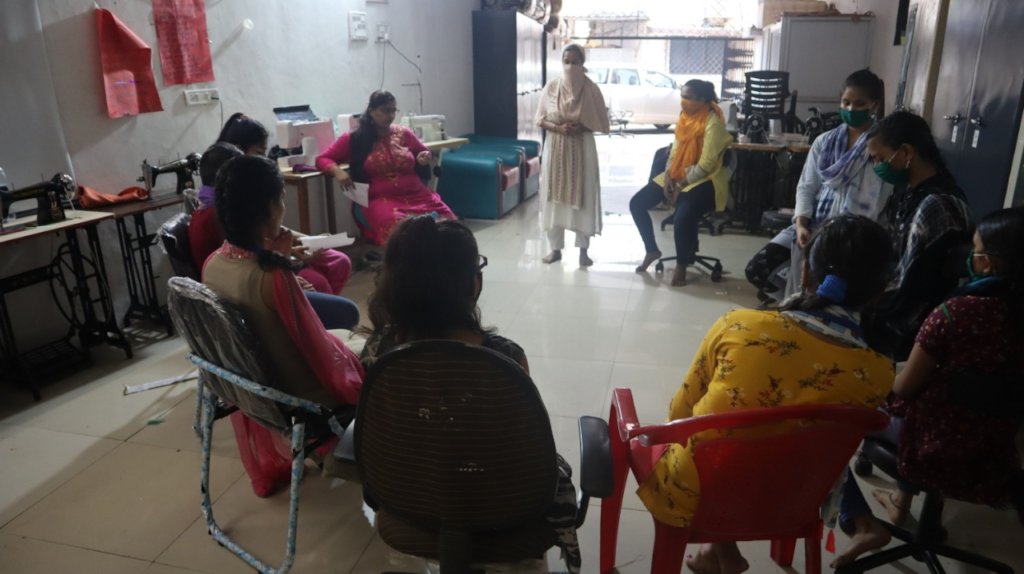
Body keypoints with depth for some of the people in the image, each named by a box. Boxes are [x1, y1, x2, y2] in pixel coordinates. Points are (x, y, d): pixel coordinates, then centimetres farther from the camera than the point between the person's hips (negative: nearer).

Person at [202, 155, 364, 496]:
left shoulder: (213, 264, -11)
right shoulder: (273, 278, -34)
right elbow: (317, 350, -23)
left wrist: (276, 259, -1)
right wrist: (351, 386, -4)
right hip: (296, 394, -7)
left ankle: (269, 471, 50)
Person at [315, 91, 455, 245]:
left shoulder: (404, 133, 16)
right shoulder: (353, 139, 9)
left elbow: (424, 153, 33)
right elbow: (322, 159, 13)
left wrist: (424, 159, 8)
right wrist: (337, 171, -9)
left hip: (417, 196, 3)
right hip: (382, 199, -3)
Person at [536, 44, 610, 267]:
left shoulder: (591, 88, -2)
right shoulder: (551, 87, 2)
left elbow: (601, 122, 0)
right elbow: (540, 119, 4)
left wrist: (580, 127, -16)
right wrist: (558, 128, -14)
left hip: (582, 149, -1)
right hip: (555, 148, 2)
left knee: (582, 197, 0)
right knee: (555, 198, 4)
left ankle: (583, 250, 11)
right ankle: (556, 248, 15)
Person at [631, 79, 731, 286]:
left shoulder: (712, 122, -18)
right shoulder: (685, 116, 6)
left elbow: (706, 165, -20)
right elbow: (675, 149, 11)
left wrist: (681, 185, -17)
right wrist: (668, 176, -5)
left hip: (704, 180, -8)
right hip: (677, 175, 8)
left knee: (682, 218, -34)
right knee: (637, 203, -3)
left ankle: (681, 266, -9)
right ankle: (652, 250, 15)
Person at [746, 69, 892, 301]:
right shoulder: (824, 141, 11)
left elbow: (881, 203, -11)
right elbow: (806, 187, 9)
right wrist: (801, 224, -8)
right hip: (812, 226, 5)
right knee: (757, 270, -9)